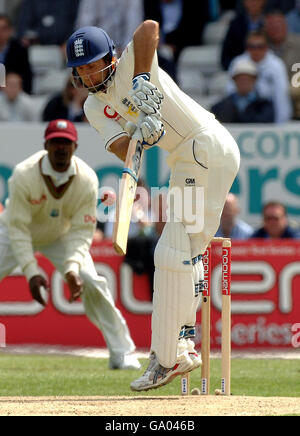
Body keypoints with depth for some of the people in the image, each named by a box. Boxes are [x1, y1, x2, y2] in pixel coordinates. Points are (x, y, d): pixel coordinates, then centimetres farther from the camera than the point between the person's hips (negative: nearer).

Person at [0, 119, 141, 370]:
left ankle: (122, 353, -2)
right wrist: (31, 272, -36)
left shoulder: (87, 180, -25)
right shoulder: (24, 175, -32)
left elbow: (81, 232, -20)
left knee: (93, 284, -14)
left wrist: (72, 269, -35)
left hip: (61, 236, 1)